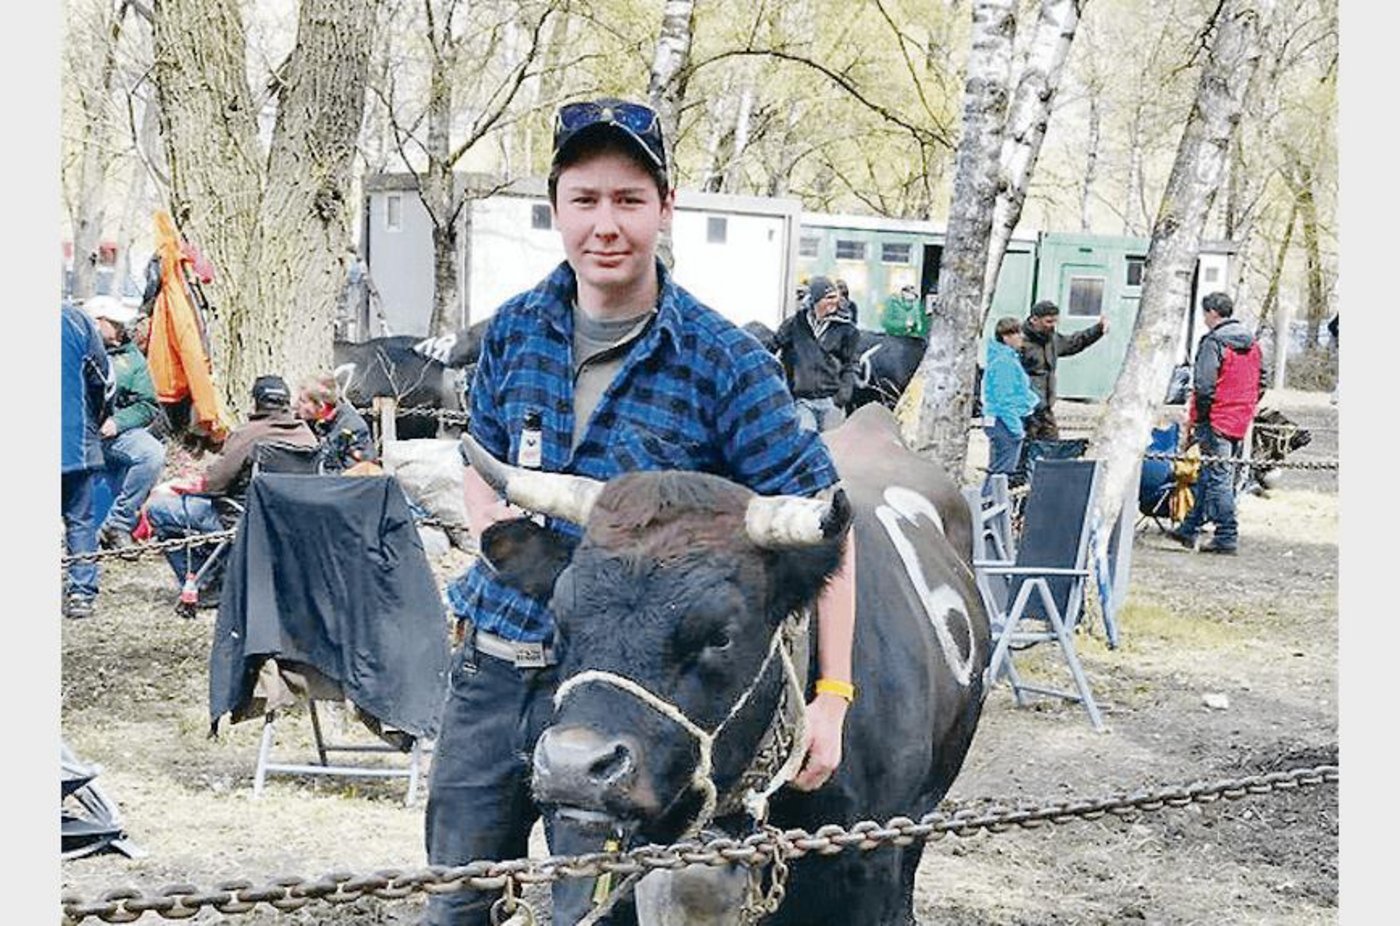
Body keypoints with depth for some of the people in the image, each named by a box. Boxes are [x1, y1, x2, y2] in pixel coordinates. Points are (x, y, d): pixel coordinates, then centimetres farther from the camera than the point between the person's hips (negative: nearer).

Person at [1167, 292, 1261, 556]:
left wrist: (1193, 419, -9)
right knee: (1208, 477, 16)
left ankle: (1227, 537, -5)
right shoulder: (1252, 344, 12)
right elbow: (1260, 384, 17)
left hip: (1216, 423, -8)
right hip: (1241, 423, 8)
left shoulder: (1213, 342, -13)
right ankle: (1190, 529, 24)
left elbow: (1204, 387, -18)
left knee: (1218, 479, -4)